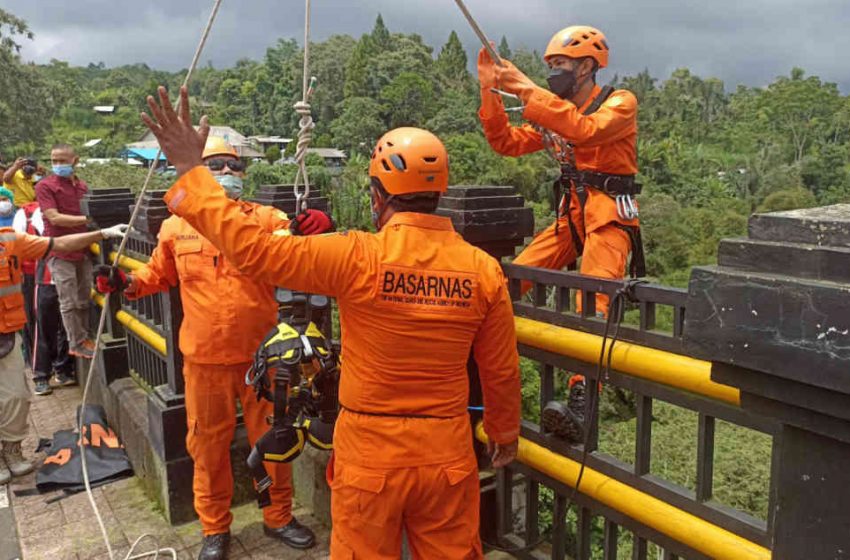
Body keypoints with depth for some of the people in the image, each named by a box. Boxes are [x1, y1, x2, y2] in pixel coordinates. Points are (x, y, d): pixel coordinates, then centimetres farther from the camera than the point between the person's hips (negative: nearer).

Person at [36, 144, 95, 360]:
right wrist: (86, 219, -17)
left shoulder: (82, 186, 11)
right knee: (69, 302, 1)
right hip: (60, 253, -5)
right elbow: (54, 218, -14)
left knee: (83, 300, 12)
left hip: (83, 250, 5)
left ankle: (83, 339, 24)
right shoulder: (45, 186, -5)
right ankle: (77, 344, 10)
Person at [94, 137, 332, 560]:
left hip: (261, 354, -1)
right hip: (204, 358, 1)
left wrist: (310, 233, -32)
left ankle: (278, 516, 34)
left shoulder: (267, 219, -3)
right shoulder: (176, 227, 3)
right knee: (209, 445, 15)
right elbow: (160, 274, 18)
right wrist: (130, 283, -1)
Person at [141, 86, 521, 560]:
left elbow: (253, 248, -15)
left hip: (372, 453, -2)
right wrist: (506, 433, 19)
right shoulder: (484, 269, -7)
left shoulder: (359, 258, -18)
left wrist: (191, 171, -5)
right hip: (448, 452, 3)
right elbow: (501, 370, 1)